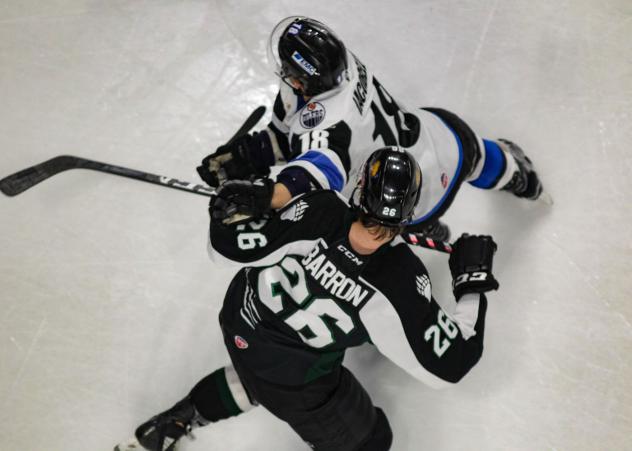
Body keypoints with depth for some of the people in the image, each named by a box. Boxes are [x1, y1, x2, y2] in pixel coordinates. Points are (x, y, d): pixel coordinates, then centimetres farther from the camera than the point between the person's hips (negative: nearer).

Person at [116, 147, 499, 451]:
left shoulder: (318, 210, -27)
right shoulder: (403, 282, -32)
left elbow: (229, 247, -20)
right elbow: (448, 366, -22)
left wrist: (235, 207, -1)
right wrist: (474, 282, -15)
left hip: (240, 320, 4)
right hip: (295, 379, -4)